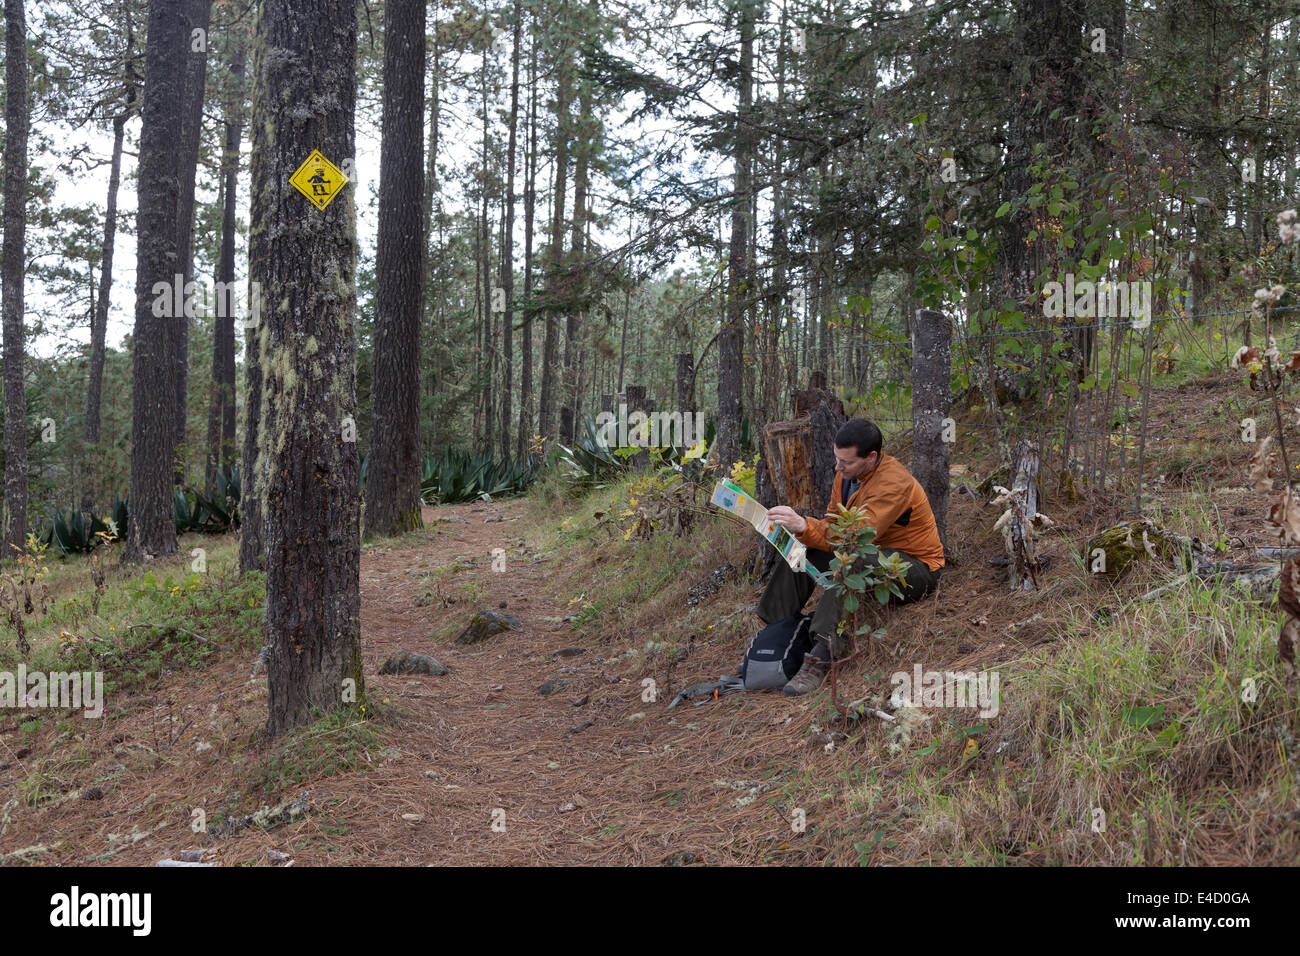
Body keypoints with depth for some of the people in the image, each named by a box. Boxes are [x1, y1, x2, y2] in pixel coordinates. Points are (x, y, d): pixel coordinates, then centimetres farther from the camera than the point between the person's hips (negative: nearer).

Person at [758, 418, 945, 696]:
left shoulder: (894, 484, -26)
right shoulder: (848, 473, 0)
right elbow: (833, 523, 3)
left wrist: (804, 525, -42)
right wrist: (798, 530, -17)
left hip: (916, 568, -9)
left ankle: (822, 655, -41)